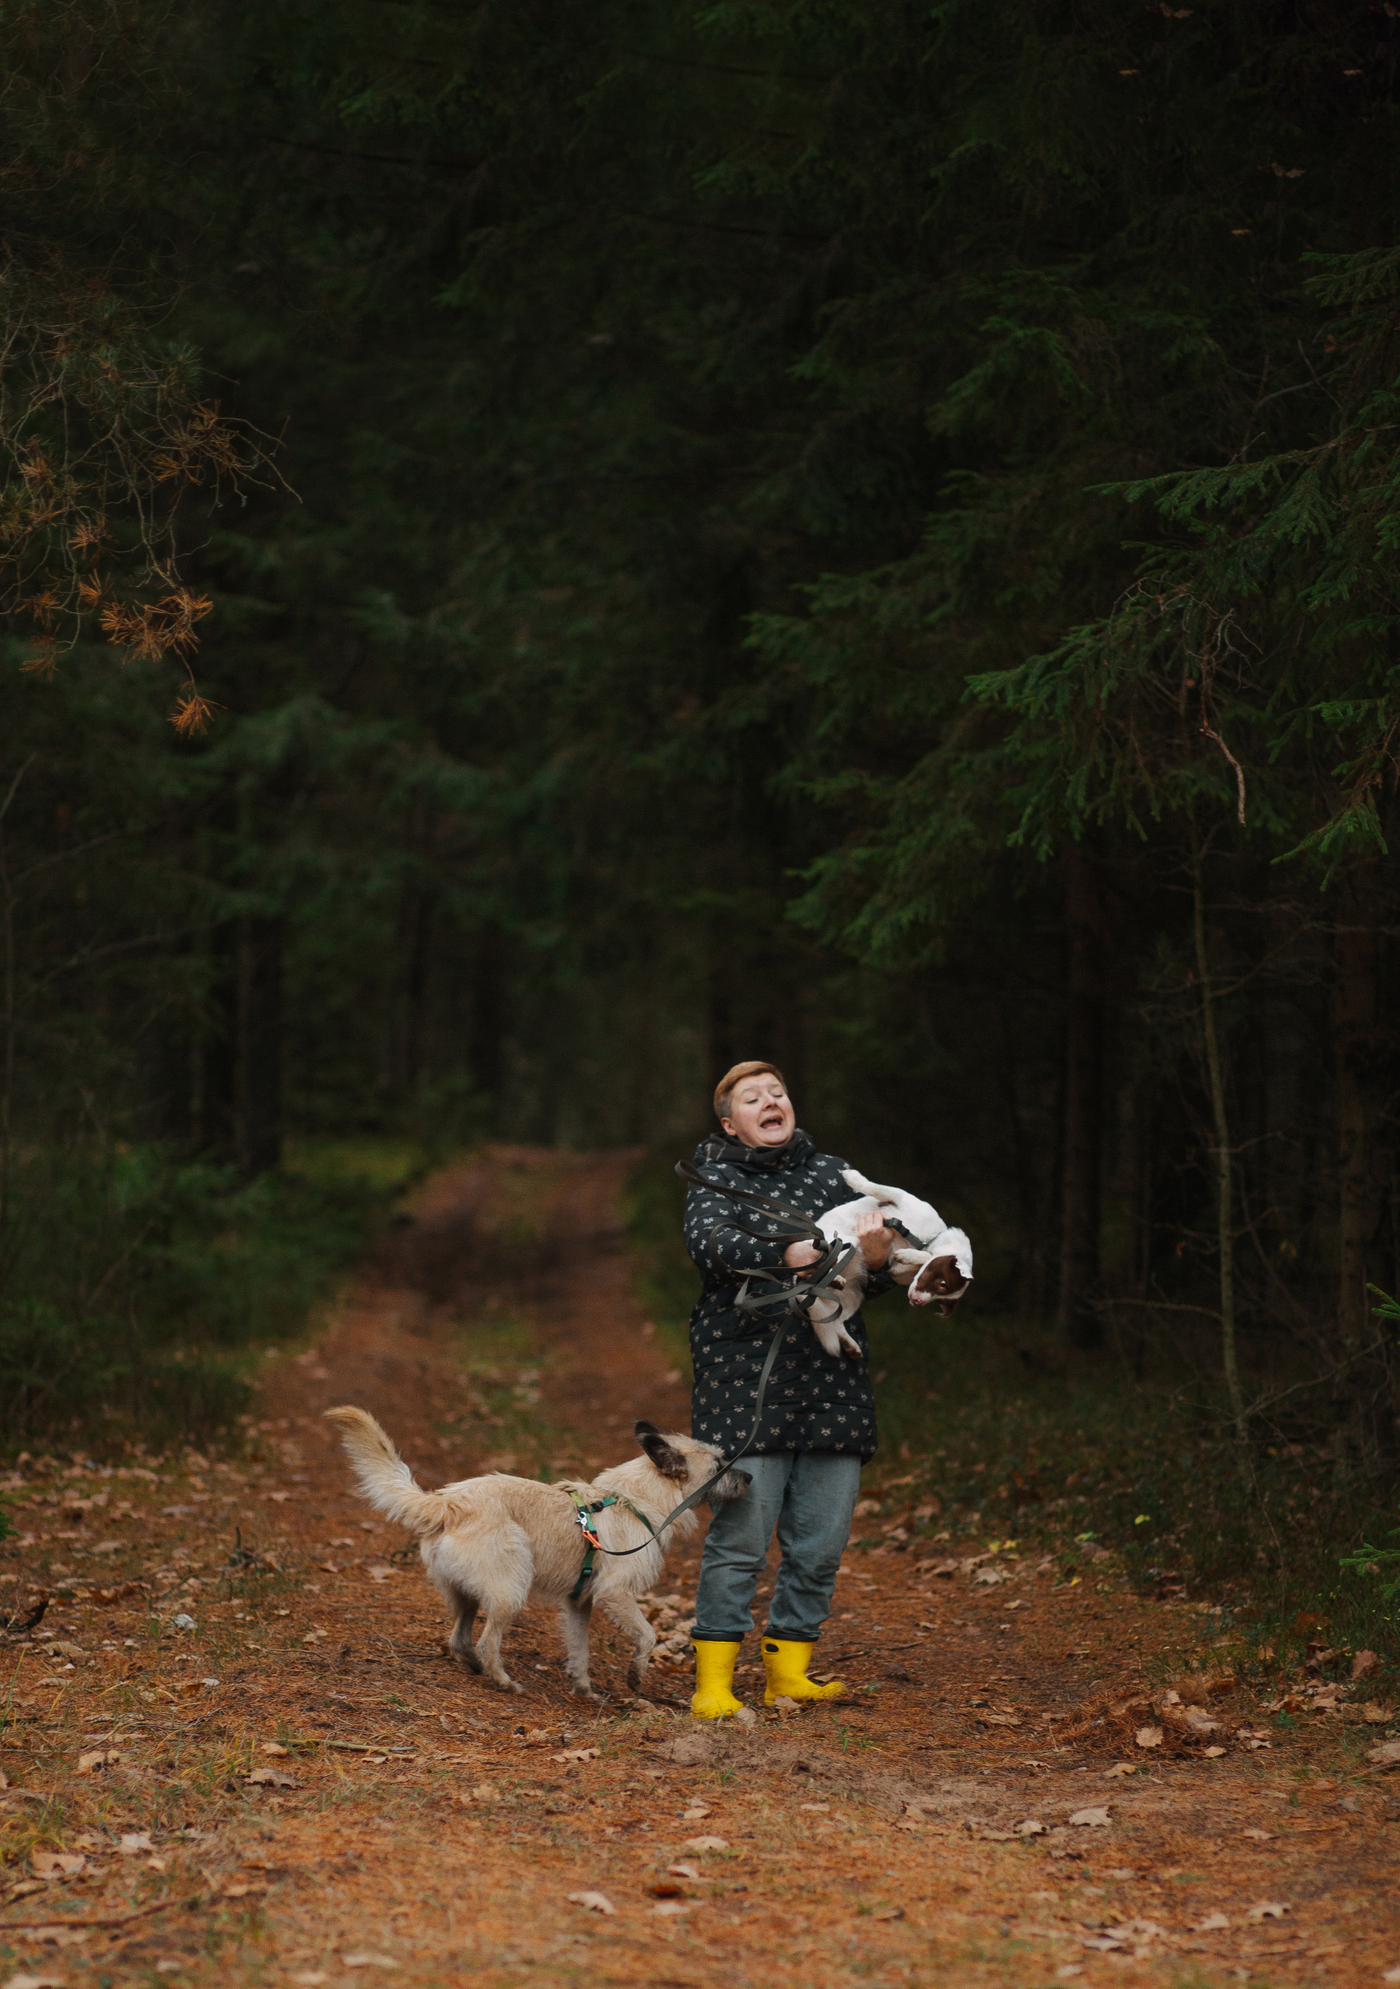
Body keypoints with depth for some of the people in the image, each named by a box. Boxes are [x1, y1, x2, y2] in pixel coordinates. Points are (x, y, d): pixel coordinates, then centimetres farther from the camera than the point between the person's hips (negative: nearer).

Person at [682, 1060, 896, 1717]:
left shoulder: (831, 1173, 14)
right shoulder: (716, 1179, 5)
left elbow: (871, 1281, 10)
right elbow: (709, 1242, -17)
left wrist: (877, 1259, -14)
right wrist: (786, 1253, -32)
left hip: (831, 1379, 4)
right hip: (745, 1377, -4)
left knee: (822, 1540, 4)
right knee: (740, 1535, -8)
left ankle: (788, 1668, 17)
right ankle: (713, 1679, 1)